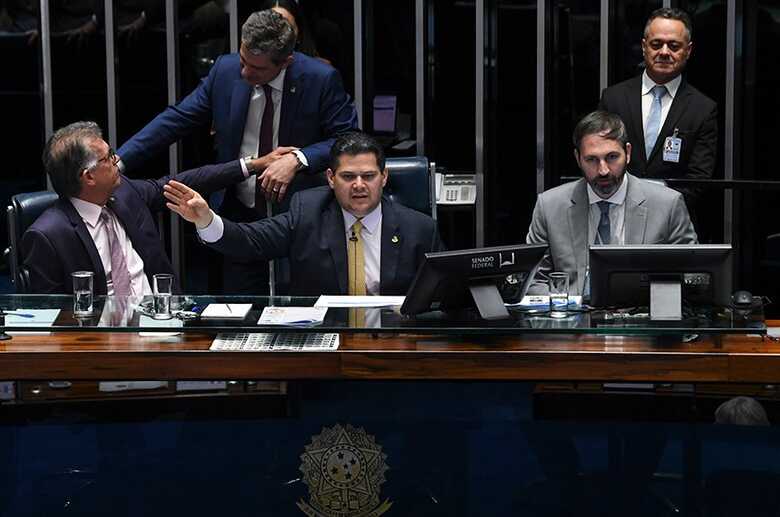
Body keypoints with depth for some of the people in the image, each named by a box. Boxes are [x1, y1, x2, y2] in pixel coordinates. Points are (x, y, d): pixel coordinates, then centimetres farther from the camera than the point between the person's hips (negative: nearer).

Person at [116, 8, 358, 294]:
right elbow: (175, 119, -1)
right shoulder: (225, 70, -4)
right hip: (241, 216, 3)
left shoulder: (321, 80, -13)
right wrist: (117, 163, -8)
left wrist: (298, 159, -27)